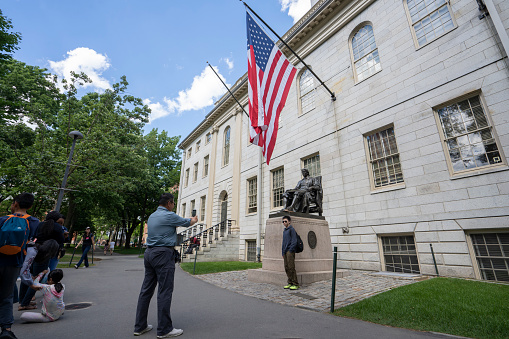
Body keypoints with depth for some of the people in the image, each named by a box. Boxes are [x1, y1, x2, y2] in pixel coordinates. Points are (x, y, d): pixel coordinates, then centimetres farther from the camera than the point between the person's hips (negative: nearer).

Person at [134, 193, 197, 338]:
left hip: (149, 253, 9)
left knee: (146, 289, 14)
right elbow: (187, 223, 2)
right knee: (165, 291, -2)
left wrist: (188, 220, 34)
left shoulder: (152, 216, 14)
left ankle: (140, 326, 24)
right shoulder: (169, 216, -13)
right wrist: (194, 220, 24)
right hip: (163, 254, -9)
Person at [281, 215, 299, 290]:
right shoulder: (284, 231, 20)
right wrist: (283, 253, 17)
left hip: (290, 251, -8)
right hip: (285, 252, 8)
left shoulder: (292, 229, -5)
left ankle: (295, 284, -1)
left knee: (291, 267, -8)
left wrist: (290, 250, -15)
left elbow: (294, 241, -12)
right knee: (287, 268, 8)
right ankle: (290, 283, 16)